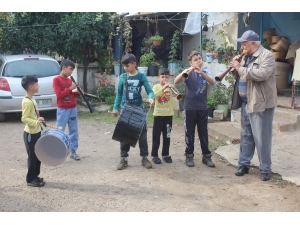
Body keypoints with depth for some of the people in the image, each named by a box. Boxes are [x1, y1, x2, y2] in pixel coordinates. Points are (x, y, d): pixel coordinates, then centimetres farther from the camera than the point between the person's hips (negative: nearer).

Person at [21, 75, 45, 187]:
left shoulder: (32, 99, 8)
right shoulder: (27, 102, -21)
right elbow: (24, 118, -24)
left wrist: (39, 122, 19)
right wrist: (36, 122, -35)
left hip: (36, 132, 9)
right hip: (30, 134, -9)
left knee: (38, 156, 16)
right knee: (32, 157, 1)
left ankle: (35, 176, 28)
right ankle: (30, 179, 13)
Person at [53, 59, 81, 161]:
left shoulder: (70, 80, 11)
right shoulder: (56, 80, -8)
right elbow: (59, 94, -17)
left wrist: (78, 93, 1)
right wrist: (70, 88, -18)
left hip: (73, 108, 6)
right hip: (63, 110, -6)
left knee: (74, 131, 9)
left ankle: (73, 151, 18)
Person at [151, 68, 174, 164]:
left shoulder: (170, 87, 4)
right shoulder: (156, 86, -1)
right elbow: (155, 95, -21)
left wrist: (172, 87, -29)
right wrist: (163, 87, -31)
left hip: (168, 114, 2)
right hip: (158, 114, -2)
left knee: (167, 136, 9)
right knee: (156, 136, 2)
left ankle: (165, 154, 19)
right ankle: (154, 155, 10)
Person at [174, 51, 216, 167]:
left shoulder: (205, 72, 5)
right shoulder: (188, 72, -2)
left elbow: (212, 82, -15)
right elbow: (176, 81, -18)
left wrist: (201, 72, -29)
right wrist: (184, 73, -37)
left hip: (202, 108, 2)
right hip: (189, 108, -2)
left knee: (203, 133, 8)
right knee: (189, 133, 4)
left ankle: (206, 156, 16)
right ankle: (189, 156, 14)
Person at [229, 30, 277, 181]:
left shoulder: (267, 55, -11)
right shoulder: (246, 57, 15)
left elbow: (262, 74, -27)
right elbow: (241, 75, 19)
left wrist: (241, 68, -20)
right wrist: (235, 67, -1)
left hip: (261, 103, -8)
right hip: (246, 102, 8)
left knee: (261, 138, -2)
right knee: (246, 136, 14)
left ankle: (265, 169, 10)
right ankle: (244, 164, 25)